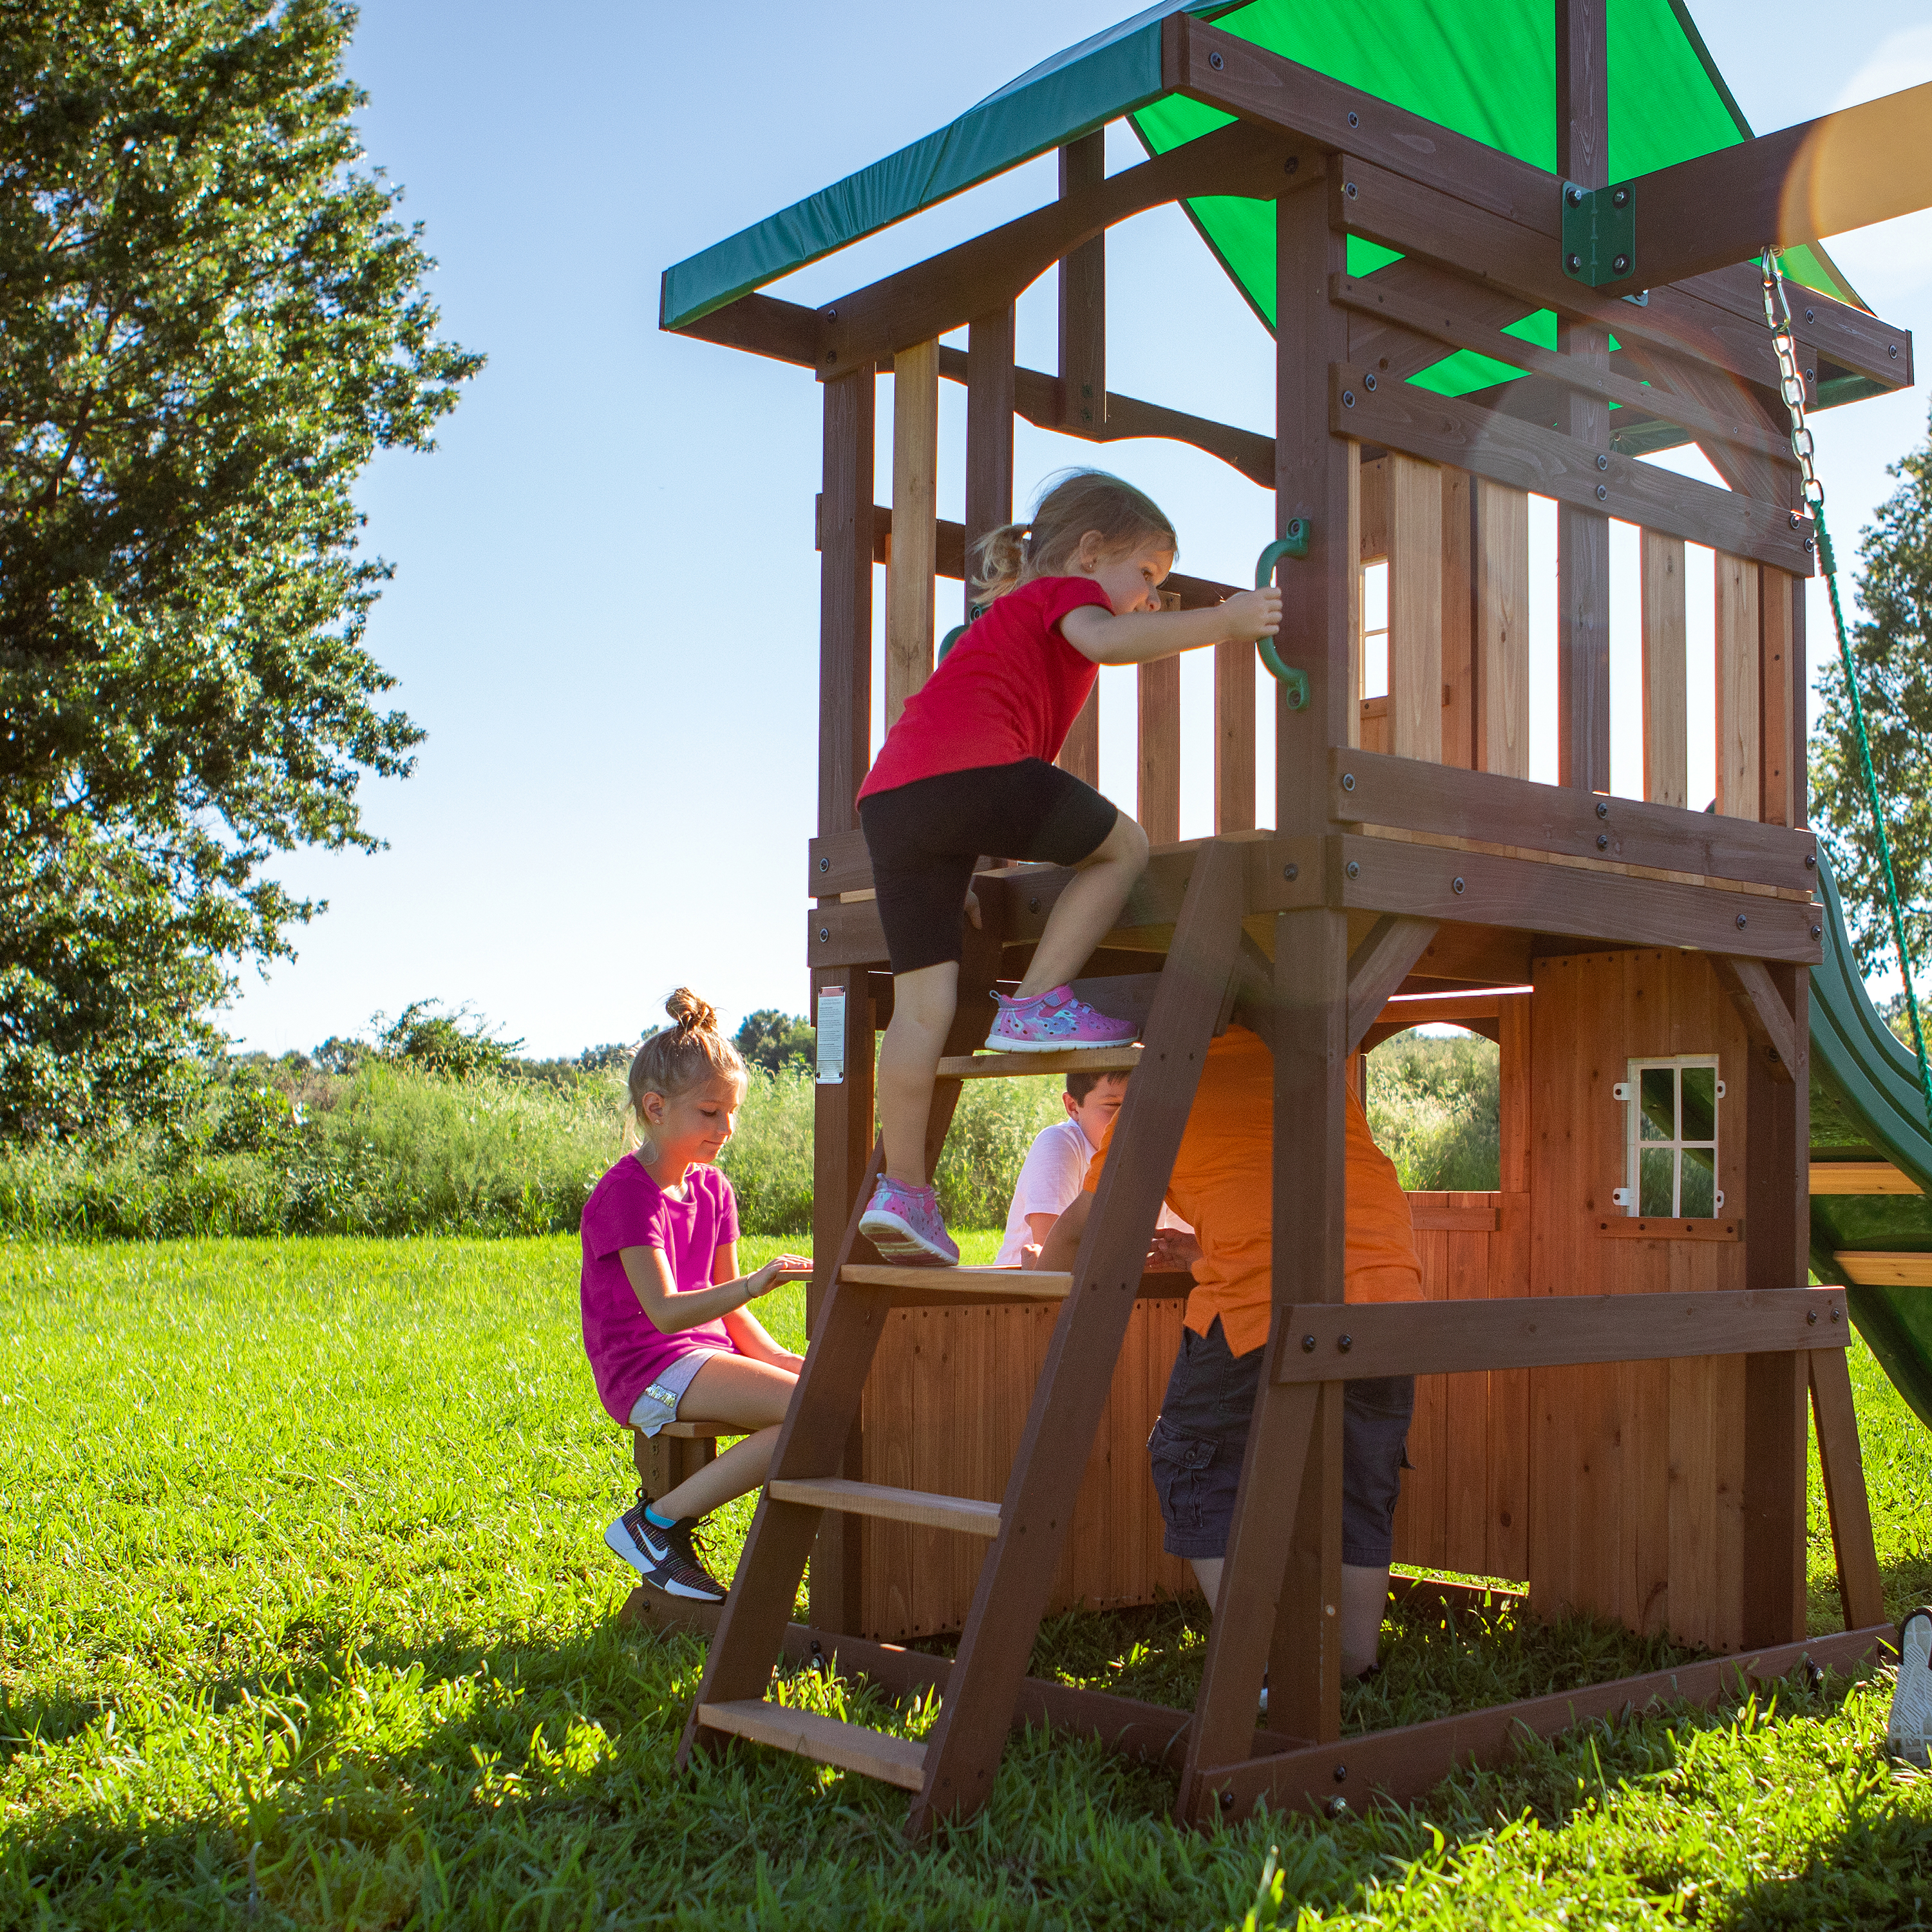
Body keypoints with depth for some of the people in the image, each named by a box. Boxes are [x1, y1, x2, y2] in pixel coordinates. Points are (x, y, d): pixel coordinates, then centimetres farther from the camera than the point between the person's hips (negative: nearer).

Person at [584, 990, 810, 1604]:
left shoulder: (712, 1189, 13)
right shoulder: (626, 1193, -13)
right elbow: (664, 1310, -24)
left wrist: (773, 1356, -1)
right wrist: (756, 1283, -37)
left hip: (709, 1354, 8)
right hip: (647, 1373, -8)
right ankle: (656, 1524, -17)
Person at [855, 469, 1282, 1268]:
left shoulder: (1010, 620, 42)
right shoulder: (1066, 591, 14)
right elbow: (1106, 641, -11)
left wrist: (958, 874, 39)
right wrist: (1221, 623, -15)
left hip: (888, 797, 8)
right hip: (968, 764, -8)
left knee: (923, 1001, 6)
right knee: (1123, 844, 10)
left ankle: (901, 1189, 4)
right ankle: (1037, 1004, 2)